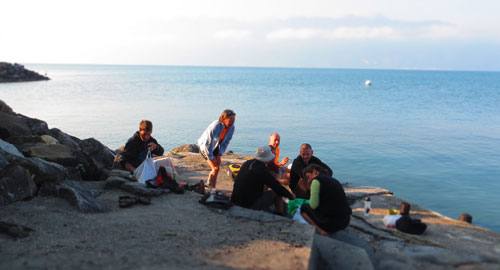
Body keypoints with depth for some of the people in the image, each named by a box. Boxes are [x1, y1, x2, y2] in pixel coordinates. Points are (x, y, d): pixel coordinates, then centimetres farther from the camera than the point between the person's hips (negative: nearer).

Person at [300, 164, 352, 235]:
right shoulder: (334, 180, 18)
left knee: (304, 207, 13)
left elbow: (313, 205, -11)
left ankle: (321, 230, -4)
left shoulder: (317, 180, -6)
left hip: (331, 222, -8)